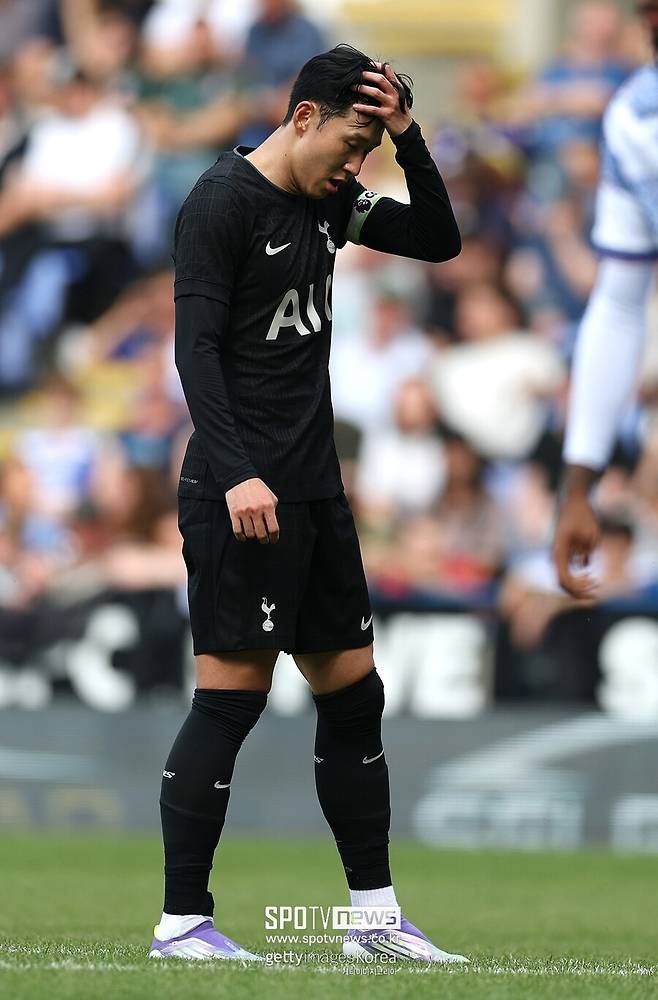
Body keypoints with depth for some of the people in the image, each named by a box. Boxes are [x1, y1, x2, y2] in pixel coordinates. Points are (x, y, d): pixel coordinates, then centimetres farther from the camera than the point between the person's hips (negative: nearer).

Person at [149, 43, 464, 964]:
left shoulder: (329, 199, 12)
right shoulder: (224, 201, -11)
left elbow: (438, 239, 17)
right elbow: (196, 347, -16)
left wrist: (406, 134, 3)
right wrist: (236, 475, -25)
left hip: (315, 487, 9)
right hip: (243, 494, -9)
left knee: (354, 694, 10)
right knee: (233, 695, -9)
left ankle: (375, 915, 17)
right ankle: (181, 922, -5)